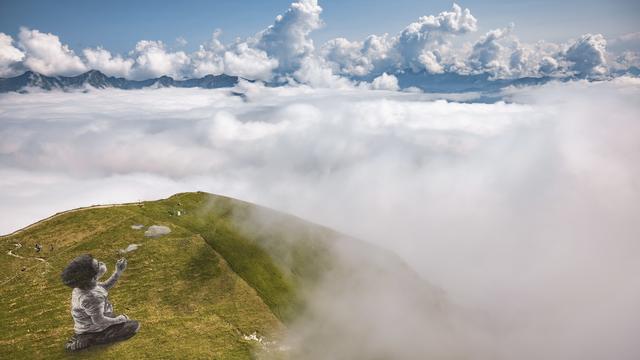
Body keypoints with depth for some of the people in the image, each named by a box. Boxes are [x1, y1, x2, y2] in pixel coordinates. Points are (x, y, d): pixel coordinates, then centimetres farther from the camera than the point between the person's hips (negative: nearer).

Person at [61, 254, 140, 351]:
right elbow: (98, 321, -29)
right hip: (93, 331, -8)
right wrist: (117, 320, -13)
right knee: (134, 326, -2)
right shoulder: (91, 297, -39)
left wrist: (118, 272, -7)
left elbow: (104, 288, 4)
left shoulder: (85, 284, -14)